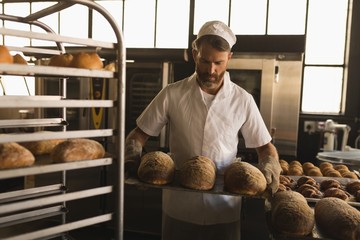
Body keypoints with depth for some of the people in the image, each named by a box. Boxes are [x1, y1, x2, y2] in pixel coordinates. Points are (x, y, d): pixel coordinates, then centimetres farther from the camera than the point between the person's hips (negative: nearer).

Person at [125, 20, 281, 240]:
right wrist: (132, 152, -19)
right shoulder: (172, 94, -6)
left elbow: (265, 147, 5)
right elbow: (140, 134, 1)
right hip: (179, 207, 0)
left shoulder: (243, 100, -3)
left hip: (225, 208, 1)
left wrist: (270, 165, -16)